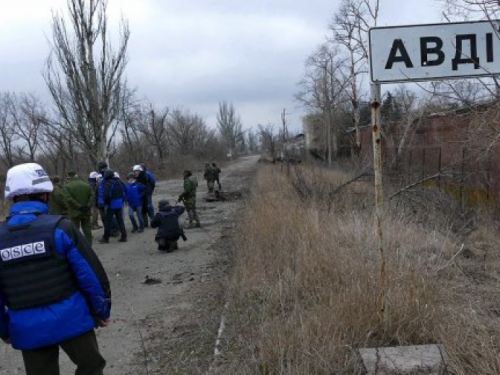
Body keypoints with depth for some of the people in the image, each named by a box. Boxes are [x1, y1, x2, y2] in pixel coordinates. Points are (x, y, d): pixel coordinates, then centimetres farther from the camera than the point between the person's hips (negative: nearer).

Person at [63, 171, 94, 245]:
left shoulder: (67, 187, -6)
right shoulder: (86, 185, 7)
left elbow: (69, 199, -18)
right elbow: (92, 196, -1)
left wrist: (79, 206, -17)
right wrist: (88, 206, -8)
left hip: (74, 213, -4)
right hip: (86, 212, 4)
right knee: (87, 231, 11)